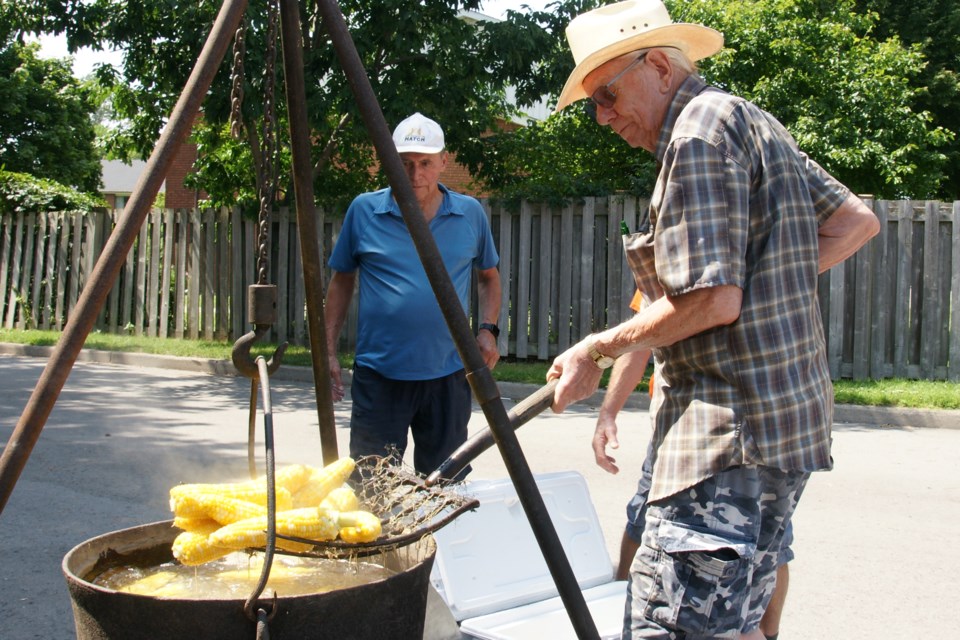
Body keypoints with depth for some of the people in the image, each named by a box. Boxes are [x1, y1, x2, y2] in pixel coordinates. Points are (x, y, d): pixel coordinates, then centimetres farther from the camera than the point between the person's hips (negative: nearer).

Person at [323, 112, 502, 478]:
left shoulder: (470, 214, 6)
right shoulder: (364, 211, 2)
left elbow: (489, 277, 18)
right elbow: (341, 281, 10)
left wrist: (487, 330, 2)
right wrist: (329, 351, 4)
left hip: (448, 376, 2)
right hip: (378, 375, -1)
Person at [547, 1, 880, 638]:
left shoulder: (700, 130, -11)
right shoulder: (755, 123, 19)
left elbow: (713, 300, -19)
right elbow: (857, 222, 22)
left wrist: (599, 350, -8)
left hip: (731, 430, -11)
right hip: (788, 420, 11)